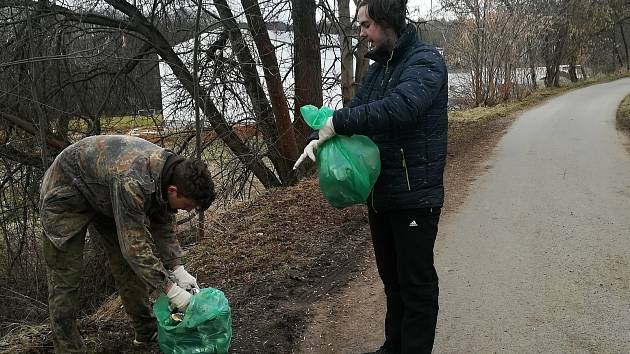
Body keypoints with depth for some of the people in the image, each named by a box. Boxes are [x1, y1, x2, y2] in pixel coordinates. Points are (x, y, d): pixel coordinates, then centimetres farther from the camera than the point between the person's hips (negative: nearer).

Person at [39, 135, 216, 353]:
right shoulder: (131, 182, -42)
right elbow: (134, 245, -37)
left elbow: (164, 226, -3)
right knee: (65, 279, -8)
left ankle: (147, 331, 19)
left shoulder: (171, 171, -16)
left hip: (104, 196, 8)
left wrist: (177, 269, -10)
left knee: (128, 264, 7)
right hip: (65, 193, -8)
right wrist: (170, 289, -31)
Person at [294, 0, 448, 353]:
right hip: (380, 192, 8)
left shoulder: (425, 61, -14)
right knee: (391, 277, 19)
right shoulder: (379, 67, 13)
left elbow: (399, 108, -31)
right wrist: (320, 137, -13)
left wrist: (336, 122, -27)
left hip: (414, 194, -8)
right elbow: (357, 110, 7)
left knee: (416, 283, 3)